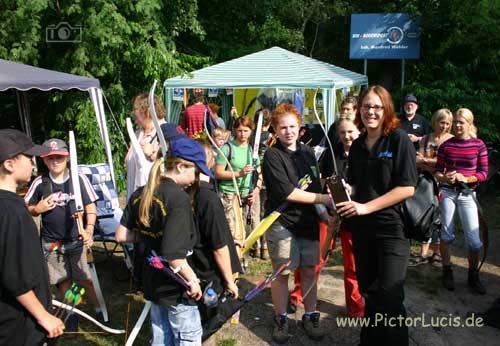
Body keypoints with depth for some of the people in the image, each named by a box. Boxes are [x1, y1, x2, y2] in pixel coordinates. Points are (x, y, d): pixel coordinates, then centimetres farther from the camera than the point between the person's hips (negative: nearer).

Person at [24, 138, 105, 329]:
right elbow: (27, 209, 8)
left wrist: (89, 229, -19)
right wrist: (37, 209, -13)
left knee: (86, 279, 5)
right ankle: (72, 312, 33)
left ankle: (99, 309, 25)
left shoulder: (79, 179, -8)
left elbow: (90, 208, -5)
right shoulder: (39, 183, -3)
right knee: (63, 280, 15)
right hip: (51, 242, 2)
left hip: (77, 240, -2)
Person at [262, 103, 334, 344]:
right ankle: (281, 319, 21)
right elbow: (287, 192, -19)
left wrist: (325, 214, 4)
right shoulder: (272, 155, -10)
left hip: (309, 220, 5)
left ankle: (310, 316, 27)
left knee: (309, 270, 11)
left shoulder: (308, 152, 8)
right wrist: (323, 199, -15)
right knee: (282, 272, 4)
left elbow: (316, 187, 14)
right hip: (282, 223, -5)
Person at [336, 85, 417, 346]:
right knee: (368, 290, 18)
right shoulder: (357, 146, 6)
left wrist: (365, 207, -21)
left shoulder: (399, 140, -11)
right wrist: (344, 199, -4)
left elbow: (407, 188, -17)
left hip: (392, 227, -5)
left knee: (389, 297, -1)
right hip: (362, 228, 6)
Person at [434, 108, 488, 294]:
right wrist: (443, 178, -16)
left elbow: (484, 173, -1)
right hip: (448, 192, 1)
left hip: (467, 193, -1)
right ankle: (447, 272, 24)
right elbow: (438, 170, 5)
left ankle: (473, 276, 18)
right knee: (446, 234, 7)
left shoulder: (478, 145, -2)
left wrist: (466, 178, -17)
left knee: (474, 238, -1)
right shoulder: (446, 145, 2)